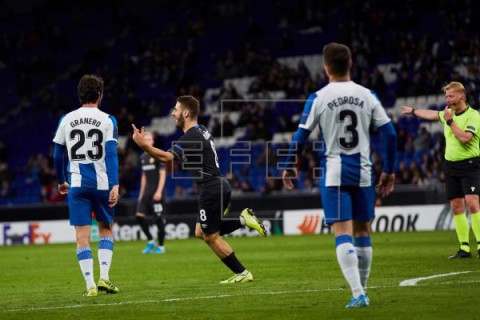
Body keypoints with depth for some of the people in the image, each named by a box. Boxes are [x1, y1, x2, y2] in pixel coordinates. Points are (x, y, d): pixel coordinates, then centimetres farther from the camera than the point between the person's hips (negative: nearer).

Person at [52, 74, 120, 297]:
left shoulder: (66, 120, 5)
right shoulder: (107, 120, -2)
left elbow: (57, 155, 10)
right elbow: (111, 154, -11)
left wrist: (61, 182, 24)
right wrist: (115, 185, -14)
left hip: (77, 184, 1)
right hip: (102, 183, -1)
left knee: (82, 236, 1)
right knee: (105, 229, 17)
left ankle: (90, 284, -6)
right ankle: (104, 277, 4)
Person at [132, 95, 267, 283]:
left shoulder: (191, 138, -18)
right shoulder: (201, 131, 12)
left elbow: (166, 157, -30)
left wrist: (143, 145, -38)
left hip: (211, 189, -9)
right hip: (219, 185, 9)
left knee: (211, 237, 1)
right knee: (201, 232, 16)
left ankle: (242, 273, 7)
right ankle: (243, 219, 10)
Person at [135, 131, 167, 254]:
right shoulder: (143, 157, 13)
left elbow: (162, 174, -9)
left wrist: (159, 191, -17)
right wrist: (141, 193, 17)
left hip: (156, 192, -6)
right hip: (147, 192, 6)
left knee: (159, 218, -4)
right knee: (139, 215, -4)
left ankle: (161, 246, 4)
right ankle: (150, 241, 9)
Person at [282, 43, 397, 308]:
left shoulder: (318, 98, -5)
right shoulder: (367, 96, 2)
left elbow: (299, 138, -3)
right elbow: (390, 134, 2)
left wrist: (289, 168, 13)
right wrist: (389, 171, 12)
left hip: (334, 174, -3)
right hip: (363, 172, 3)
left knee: (342, 233, -6)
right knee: (362, 231, 14)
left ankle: (358, 294, -18)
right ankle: (362, 291, 22)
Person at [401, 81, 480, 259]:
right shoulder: (449, 113, 12)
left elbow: (465, 137, -24)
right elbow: (432, 114, 32)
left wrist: (450, 121, -15)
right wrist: (413, 111, 46)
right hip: (451, 165, 7)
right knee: (456, 206, 3)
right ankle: (464, 248, 5)